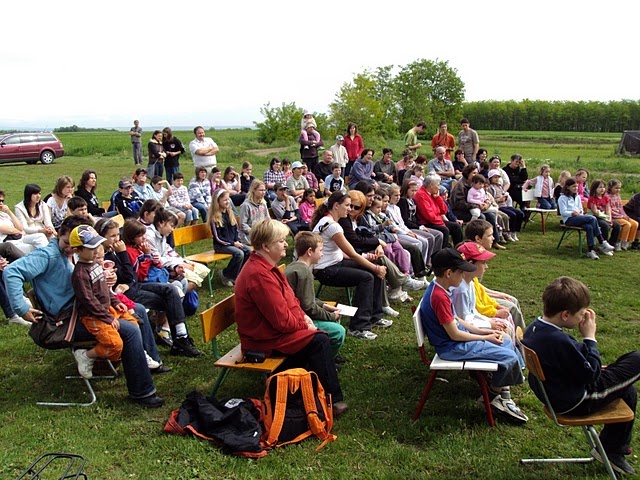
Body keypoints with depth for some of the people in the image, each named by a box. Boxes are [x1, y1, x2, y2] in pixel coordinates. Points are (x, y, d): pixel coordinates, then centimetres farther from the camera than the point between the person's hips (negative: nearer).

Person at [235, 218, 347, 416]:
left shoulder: (265, 266, 7)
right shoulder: (260, 275, -28)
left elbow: (289, 298, 17)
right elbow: (281, 319, -27)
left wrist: (303, 316, 2)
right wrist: (304, 324, -10)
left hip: (273, 327, 11)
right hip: (265, 338, -11)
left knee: (319, 336, 6)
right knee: (319, 341, -14)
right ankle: (333, 400, -1)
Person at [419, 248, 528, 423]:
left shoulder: (438, 289, 4)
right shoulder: (440, 297, -27)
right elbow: (454, 335, -22)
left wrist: (482, 331, 5)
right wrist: (486, 338, -10)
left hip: (457, 338, 11)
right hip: (453, 348, -11)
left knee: (507, 343, 13)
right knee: (509, 357, -11)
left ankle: (504, 397, 14)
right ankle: (495, 395, 16)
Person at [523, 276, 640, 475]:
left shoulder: (534, 328, -5)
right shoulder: (560, 341, -35)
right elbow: (590, 375, -20)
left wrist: (594, 368, 7)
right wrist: (590, 338, -14)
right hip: (575, 402, -9)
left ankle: (614, 451, 38)